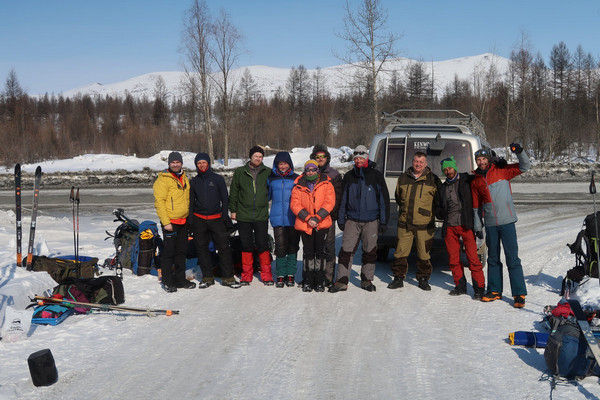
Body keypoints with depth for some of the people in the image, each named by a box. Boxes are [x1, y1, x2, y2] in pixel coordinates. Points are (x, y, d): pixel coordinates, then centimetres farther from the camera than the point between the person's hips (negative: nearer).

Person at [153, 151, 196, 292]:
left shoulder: (184, 178, 13)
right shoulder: (163, 179, -11)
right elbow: (159, 202, -15)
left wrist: (189, 217, 18)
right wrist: (165, 222, -19)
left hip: (183, 221, 7)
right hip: (170, 222, -7)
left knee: (181, 251, 13)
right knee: (168, 251, -3)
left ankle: (180, 279, 22)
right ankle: (167, 281, 5)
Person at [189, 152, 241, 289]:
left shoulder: (218, 179, 4)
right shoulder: (194, 182, 9)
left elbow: (225, 199, 5)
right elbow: (190, 202, 13)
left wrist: (225, 216, -3)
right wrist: (190, 220, 4)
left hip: (216, 219, -2)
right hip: (199, 220, 2)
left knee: (224, 247, -7)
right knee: (201, 248, 3)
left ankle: (228, 277, -2)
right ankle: (208, 277, 13)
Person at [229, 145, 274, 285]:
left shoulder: (268, 173, 3)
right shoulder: (239, 172, 5)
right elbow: (233, 192, 10)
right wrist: (233, 210, 7)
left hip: (262, 216, -1)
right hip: (243, 216, 1)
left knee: (263, 245, -1)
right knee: (246, 245, 6)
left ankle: (266, 275, 9)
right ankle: (246, 275, 15)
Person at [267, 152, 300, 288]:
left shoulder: (296, 179, 6)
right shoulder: (271, 179, 10)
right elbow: (266, 196, 21)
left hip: (293, 219, 0)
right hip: (278, 219, 1)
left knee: (292, 246, 2)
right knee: (280, 247, -2)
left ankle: (291, 274, 12)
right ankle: (281, 275, 6)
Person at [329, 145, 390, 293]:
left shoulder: (376, 176, 1)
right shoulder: (349, 176, 9)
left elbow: (384, 199, 2)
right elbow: (343, 199, 14)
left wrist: (384, 221, -2)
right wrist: (341, 219, 9)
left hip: (371, 221, -1)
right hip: (352, 220, 1)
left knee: (370, 251, 7)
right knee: (346, 250, -4)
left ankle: (367, 280, 19)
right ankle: (342, 281, 0)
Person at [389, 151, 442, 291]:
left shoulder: (433, 180, 2)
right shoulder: (403, 178, 10)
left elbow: (438, 200, 8)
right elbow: (398, 197, 23)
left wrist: (429, 211, 2)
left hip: (424, 224, -2)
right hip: (404, 222, 2)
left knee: (424, 253, 2)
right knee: (400, 252, 2)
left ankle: (423, 278, 16)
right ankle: (398, 278, 14)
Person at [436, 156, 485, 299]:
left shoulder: (466, 180, 4)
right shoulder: (443, 187, 19)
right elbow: (440, 208, 23)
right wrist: (440, 213, 1)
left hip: (465, 224, -5)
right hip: (449, 227, 5)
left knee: (473, 257, -8)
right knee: (453, 259, 6)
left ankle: (479, 288, -1)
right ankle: (460, 286, 19)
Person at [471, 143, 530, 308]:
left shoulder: (501, 171, 1)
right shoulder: (476, 182, 10)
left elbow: (524, 167, -1)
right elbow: (476, 206, 16)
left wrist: (519, 152, -18)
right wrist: (477, 226, 14)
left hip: (507, 221, -4)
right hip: (490, 224, 4)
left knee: (512, 257, -6)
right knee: (493, 258, 11)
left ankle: (519, 294, -3)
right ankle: (494, 290, 22)